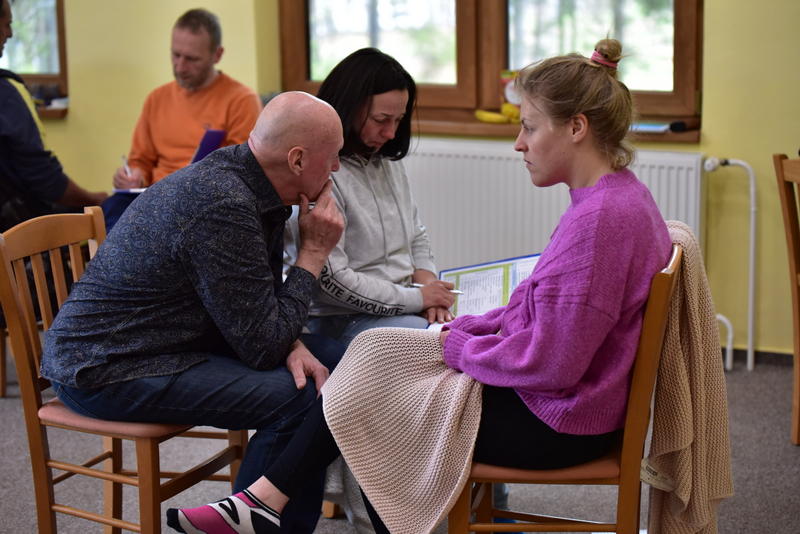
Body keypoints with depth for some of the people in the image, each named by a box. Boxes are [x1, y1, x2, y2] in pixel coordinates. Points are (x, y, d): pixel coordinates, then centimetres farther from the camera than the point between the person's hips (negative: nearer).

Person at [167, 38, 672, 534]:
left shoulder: (602, 218, -26)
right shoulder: (616, 196, 7)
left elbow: (551, 362, -26)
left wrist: (460, 348, -11)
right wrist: (462, 330, 4)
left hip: (555, 426, -9)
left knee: (367, 405, 3)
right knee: (373, 354, 7)